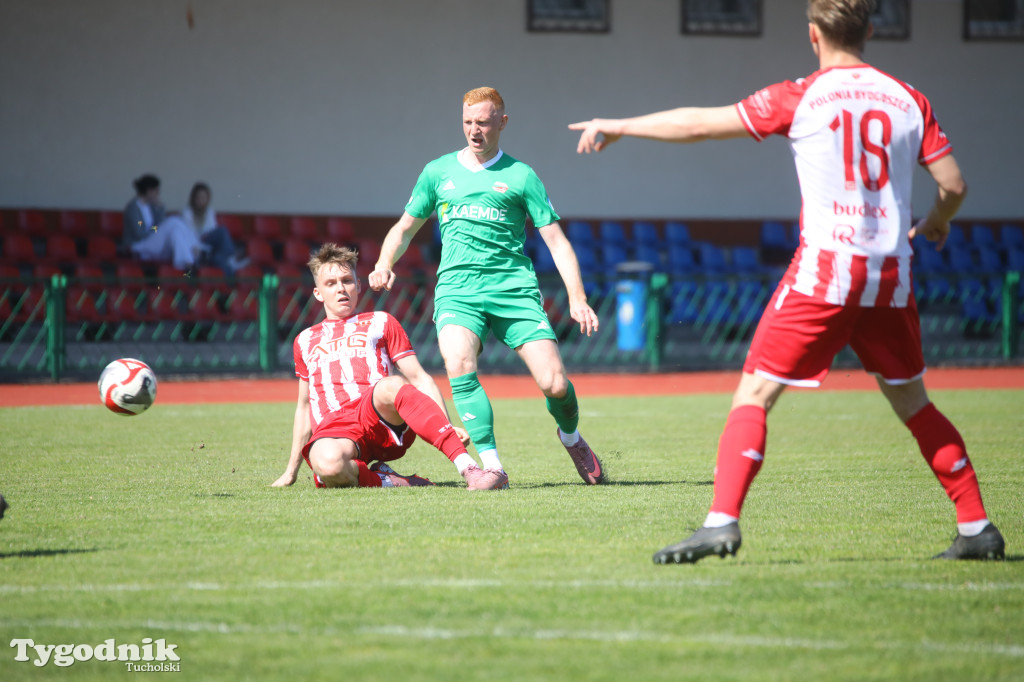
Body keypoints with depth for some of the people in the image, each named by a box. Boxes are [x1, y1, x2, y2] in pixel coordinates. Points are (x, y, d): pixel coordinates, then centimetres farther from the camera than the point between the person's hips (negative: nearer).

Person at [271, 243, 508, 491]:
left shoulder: (380, 323, 24)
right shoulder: (305, 341, 30)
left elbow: (419, 378, 15)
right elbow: (304, 406, 36)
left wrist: (448, 428, -1)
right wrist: (291, 470, 31)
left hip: (384, 420, 0)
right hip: (332, 430, 0)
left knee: (392, 385, -41)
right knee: (327, 462, -42)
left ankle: (470, 469, -48)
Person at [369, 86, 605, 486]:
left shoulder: (520, 176, 8)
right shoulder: (438, 172, 15)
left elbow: (556, 240, 5)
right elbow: (405, 228, 25)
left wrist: (577, 298, -7)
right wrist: (384, 265, 4)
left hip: (514, 288, -1)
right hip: (457, 290, 1)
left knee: (554, 383, -12)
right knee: (459, 364, -30)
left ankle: (571, 437, 23)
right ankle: (491, 463, -26)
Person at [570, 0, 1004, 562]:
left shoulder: (801, 99, -2)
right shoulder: (907, 101, 6)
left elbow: (699, 125, 2)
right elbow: (953, 185, 6)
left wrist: (619, 126, 14)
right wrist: (937, 222, 29)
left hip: (824, 269, -4)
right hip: (891, 274, 4)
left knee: (754, 393, -1)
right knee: (912, 403, 17)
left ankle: (722, 522, -15)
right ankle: (977, 528, 17)